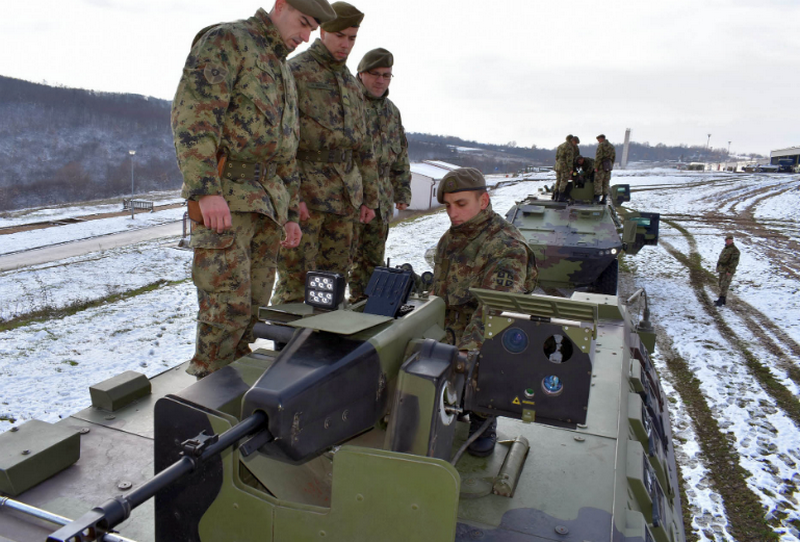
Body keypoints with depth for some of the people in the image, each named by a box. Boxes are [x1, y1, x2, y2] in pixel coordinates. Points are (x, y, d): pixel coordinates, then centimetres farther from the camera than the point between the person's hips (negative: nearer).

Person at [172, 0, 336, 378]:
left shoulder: (283, 73, 24)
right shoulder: (226, 40, -2)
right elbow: (193, 113, -17)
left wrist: (290, 213, 20)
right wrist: (206, 190, -27)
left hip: (266, 202, 8)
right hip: (223, 197, -8)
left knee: (252, 305, 7)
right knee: (228, 305, -11)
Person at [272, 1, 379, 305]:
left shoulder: (352, 86, 21)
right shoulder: (294, 72, -1)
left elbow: (364, 147, 22)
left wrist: (369, 198, 17)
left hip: (344, 199, 7)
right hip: (304, 192, -6)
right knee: (295, 283, -7)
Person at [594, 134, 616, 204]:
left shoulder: (601, 145, -8)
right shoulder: (611, 146, 15)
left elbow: (598, 157, -15)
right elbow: (614, 157, 15)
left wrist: (596, 167, -13)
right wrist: (611, 166, 18)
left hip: (601, 166, -7)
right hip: (608, 167, 7)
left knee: (598, 183, -4)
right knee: (606, 183, 9)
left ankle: (597, 198, -6)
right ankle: (604, 199, 10)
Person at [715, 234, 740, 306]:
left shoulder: (734, 250, -12)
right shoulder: (725, 248, 17)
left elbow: (734, 262, -17)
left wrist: (729, 271, -21)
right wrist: (718, 268, 17)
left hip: (728, 271, -9)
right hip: (722, 270, 9)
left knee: (724, 286, -11)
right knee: (721, 285, 13)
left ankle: (721, 301, -12)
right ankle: (722, 300, 21)